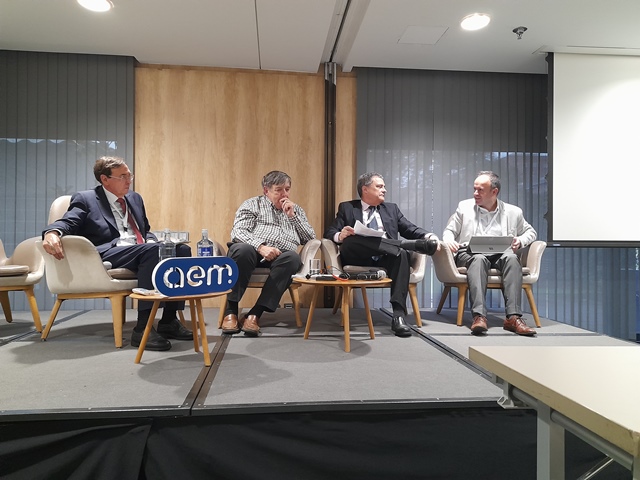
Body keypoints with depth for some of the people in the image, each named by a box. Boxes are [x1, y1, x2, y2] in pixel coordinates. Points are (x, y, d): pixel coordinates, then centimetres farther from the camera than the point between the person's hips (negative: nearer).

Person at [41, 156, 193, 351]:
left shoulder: (135, 198, 27)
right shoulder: (85, 199, 10)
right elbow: (67, 223, -4)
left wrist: (151, 241, 5)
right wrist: (52, 233, -30)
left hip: (141, 252, 6)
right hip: (107, 255, -6)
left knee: (182, 250, -19)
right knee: (152, 250, -35)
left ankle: (168, 320, -16)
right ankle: (143, 328, -36)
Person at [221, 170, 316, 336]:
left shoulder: (296, 210, 25)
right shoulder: (252, 204, 14)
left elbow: (311, 239, 17)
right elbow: (238, 232, -1)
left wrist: (292, 215, 7)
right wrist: (260, 246, -19)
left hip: (282, 257, 2)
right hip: (253, 251, -2)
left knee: (293, 257, -34)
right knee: (242, 249, -37)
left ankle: (255, 314, -32)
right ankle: (231, 310, -25)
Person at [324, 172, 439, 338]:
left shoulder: (391, 208, 25)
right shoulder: (347, 207, 17)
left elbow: (410, 229, 17)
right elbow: (329, 233, 8)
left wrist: (428, 236, -5)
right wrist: (340, 235, -17)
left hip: (386, 259, 2)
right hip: (358, 259, -2)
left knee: (402, 254, -32)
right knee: (349, 240, -34)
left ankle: (398, 315, -36)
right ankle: (414, 244, -30)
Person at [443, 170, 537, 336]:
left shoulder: (513, 212, 15)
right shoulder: (464, 207, 14)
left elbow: (531, 231, 24)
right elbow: (449, 231, 16)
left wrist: (521, 241, 1)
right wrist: (449, 240, -8)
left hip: (500, 254, 1)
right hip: (470, 253, -1)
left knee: (511, 258, -34)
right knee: (479, 259, -38)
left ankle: (513, 317, -40)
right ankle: (479, 316, -49)